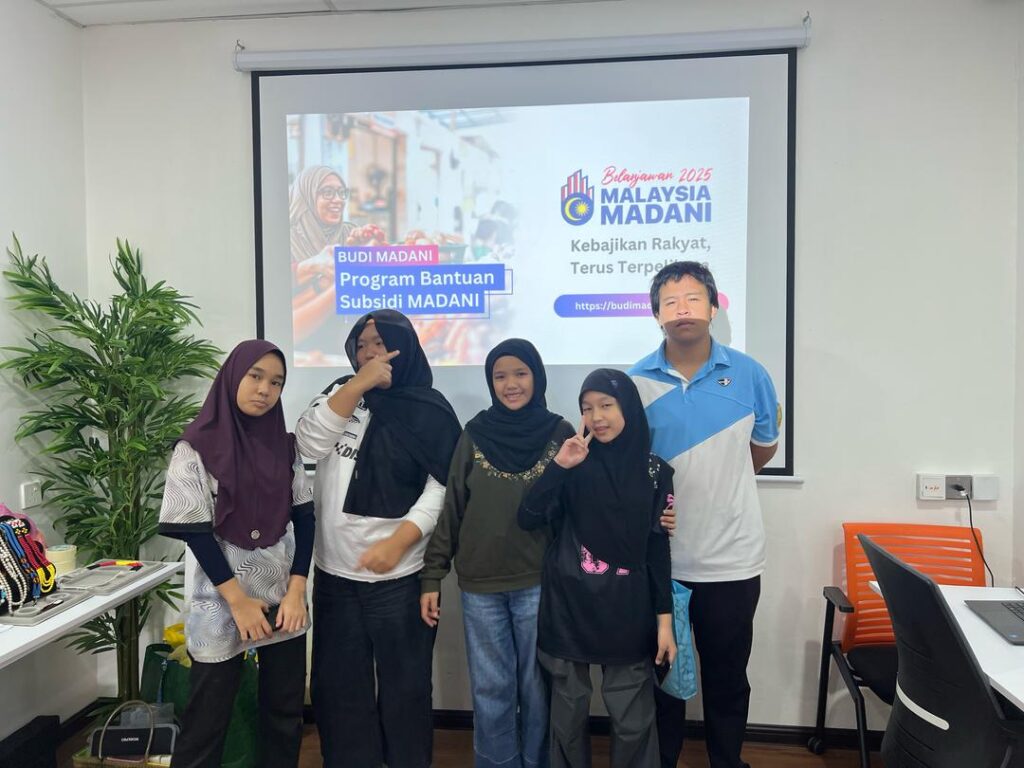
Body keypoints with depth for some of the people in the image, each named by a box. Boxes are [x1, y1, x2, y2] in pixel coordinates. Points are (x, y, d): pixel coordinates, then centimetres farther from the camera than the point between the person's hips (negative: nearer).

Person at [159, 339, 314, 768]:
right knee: (206, 721, 5)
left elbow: (304, 518, 4)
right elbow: (194, 531, -10)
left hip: (284, 597, 4)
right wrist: (238, 600, -12)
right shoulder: (197, 448, -7)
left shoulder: (285, 445, 4)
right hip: (223, 605, -4)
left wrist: (296, 591, -6)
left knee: (285, 714, 12)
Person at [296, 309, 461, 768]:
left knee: (404, 687, 9)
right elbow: (309, 445, -6)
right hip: (334, 573, 5)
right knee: (339, 687, 15)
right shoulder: (342, 393, 9)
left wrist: (397, 542, -20)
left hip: (398, 576, -4)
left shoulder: (429, 410, -6)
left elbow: (443, 487, -11)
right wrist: (359, 384, -13)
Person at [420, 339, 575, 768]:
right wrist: (431, 575, 0)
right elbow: (450, 509, 2)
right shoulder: (474, 435, 1)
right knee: (490, 691, 10)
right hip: (480, 585, 1)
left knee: (536, 687, 12)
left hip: (539, 583, -1)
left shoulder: (560, 434, -1)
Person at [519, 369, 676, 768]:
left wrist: (664, 620, 0)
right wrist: (559, 465, -18)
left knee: (633, 719, 5)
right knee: (568, 713, 12)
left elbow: (658, 550, 2)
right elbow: (528, 519, -9)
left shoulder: (654, 471, 0)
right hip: (569, 604, 1)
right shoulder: (574, 465, 0)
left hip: (627, 609, 0)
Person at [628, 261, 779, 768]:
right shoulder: (635, 382, -6)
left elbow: (763, 451, 11)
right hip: (658, 558, 0)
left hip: (732, 558, 0)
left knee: (727, 678, 16)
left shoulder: (749, 374, -4)